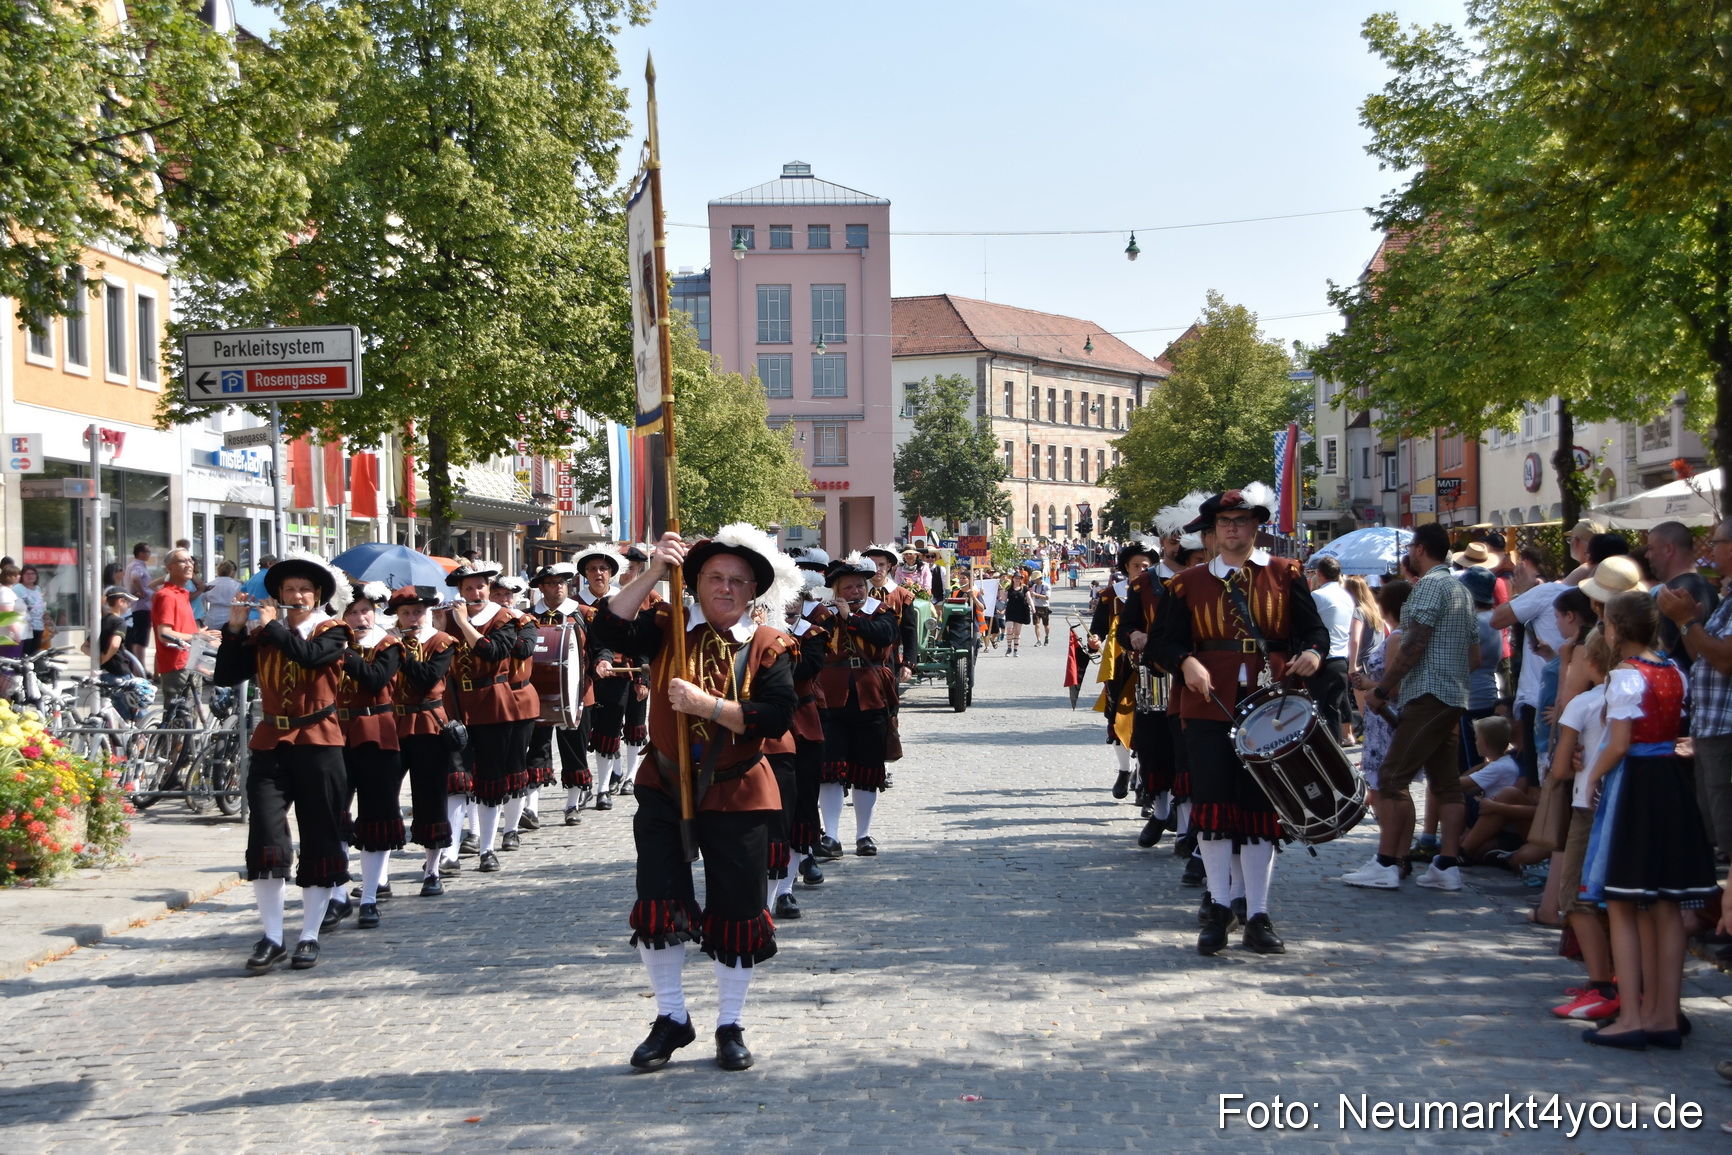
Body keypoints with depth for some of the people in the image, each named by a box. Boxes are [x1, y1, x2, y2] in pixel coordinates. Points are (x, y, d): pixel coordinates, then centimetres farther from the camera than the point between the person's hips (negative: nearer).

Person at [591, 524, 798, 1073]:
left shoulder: (768, 646, -4)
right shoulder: (667, 627, 0)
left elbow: (775, 719, -15)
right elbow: (608, 631, -16)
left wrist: (705, 704, -24)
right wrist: (651, 574, -22)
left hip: (737, 796, -1)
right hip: (664, 788, 1)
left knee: (737, 913, 6)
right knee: (657, 906, 1)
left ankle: (731, 1025, 22)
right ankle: (672, 1018, 19)